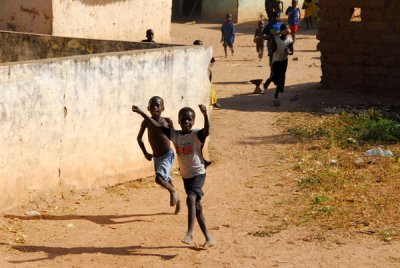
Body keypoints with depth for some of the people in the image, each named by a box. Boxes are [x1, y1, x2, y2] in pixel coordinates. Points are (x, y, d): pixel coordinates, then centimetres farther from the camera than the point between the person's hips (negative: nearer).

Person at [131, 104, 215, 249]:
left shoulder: (196, 135, -13)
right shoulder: (174, 135, 2)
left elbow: (207, 131, -34)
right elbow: (157, 126, 2)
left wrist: (205, 114, -50)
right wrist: (141, 113, -2)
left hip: (198, 174, -7)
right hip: (185, 176, 7)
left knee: (191, 199, -29)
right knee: (197, 207, 12)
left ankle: (190, 233, -30)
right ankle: (208, 239, 21)